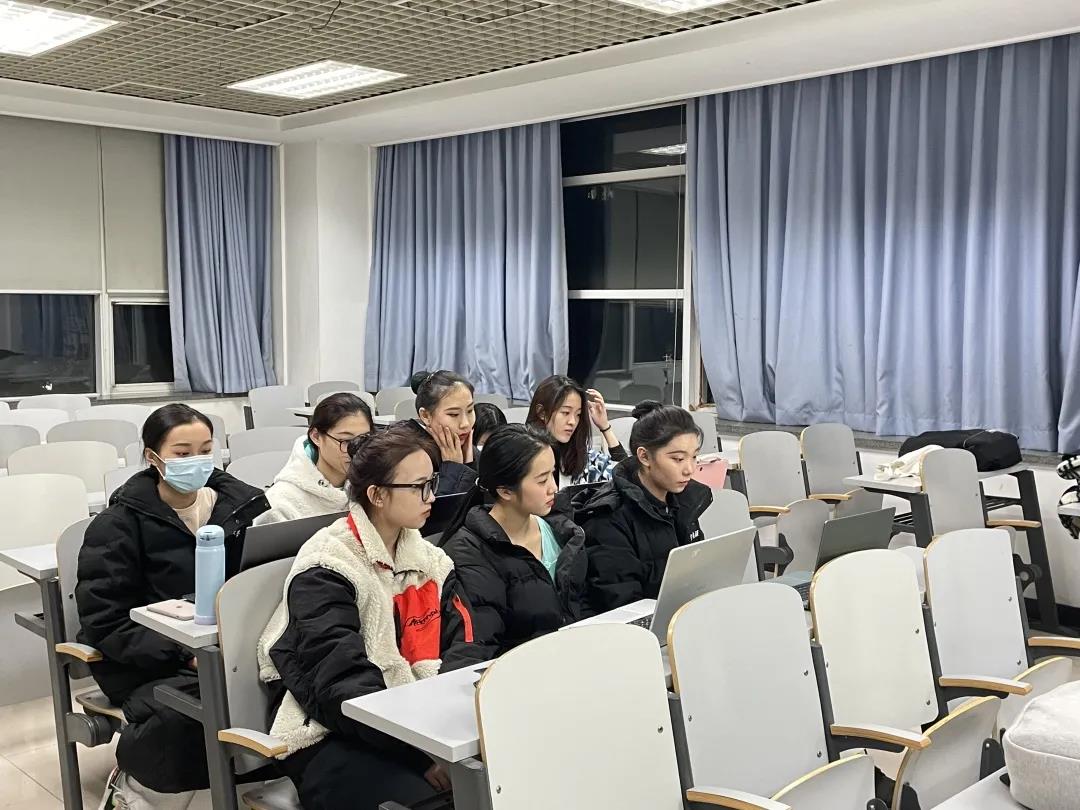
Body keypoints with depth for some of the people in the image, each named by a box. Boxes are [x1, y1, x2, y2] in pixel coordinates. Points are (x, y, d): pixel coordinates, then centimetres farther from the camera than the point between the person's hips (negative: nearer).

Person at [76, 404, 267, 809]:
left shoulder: (240, 502, 4)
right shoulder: (118, 524, -5)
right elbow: (105, 624, -11)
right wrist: (184, 652, -23)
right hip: (145, 659, -2)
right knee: (188, 707, -34)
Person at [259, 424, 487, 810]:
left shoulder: (429, 559, 8)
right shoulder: (327, 569, -14)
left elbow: (463, 646, 1)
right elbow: (342, 685, -23)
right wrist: (426, 751, -29)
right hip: (330, 736, -6)